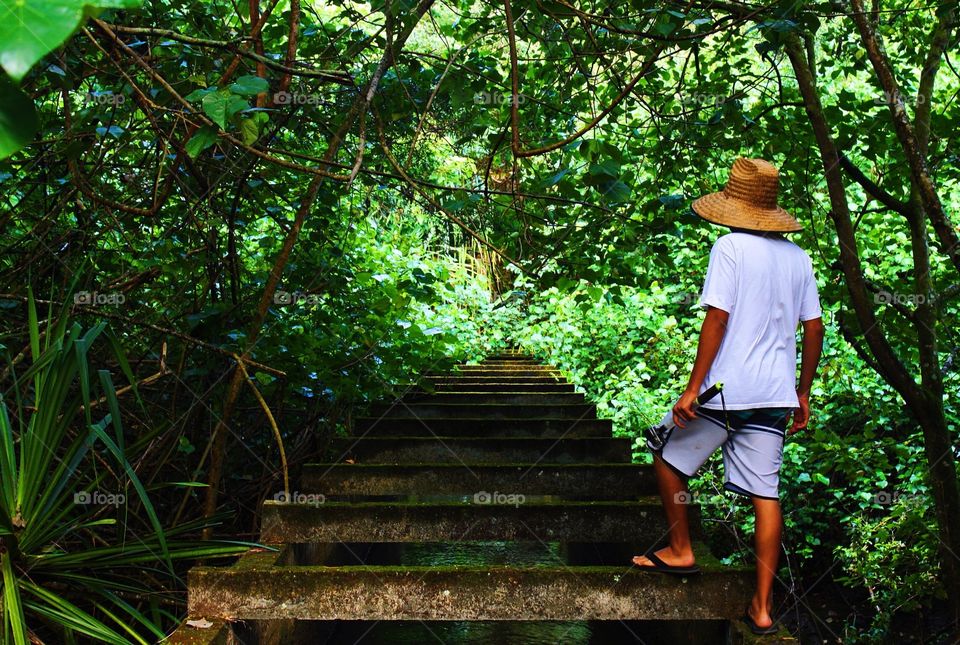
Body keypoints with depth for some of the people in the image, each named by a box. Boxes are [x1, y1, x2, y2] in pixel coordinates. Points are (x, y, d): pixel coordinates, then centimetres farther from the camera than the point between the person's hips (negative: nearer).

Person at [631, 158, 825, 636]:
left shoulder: (731, 246, -8)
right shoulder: (798, 257, 10)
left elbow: (717, 319, -14)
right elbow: (814, 329, 11)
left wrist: (692, 388, -11)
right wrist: (802, 393, 20)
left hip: (727, 389, -6)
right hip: (775, 394, 6)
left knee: (669, 461, 16)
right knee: (765, 494, 6)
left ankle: (680, 551, 24)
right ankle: (762, 607, 10)